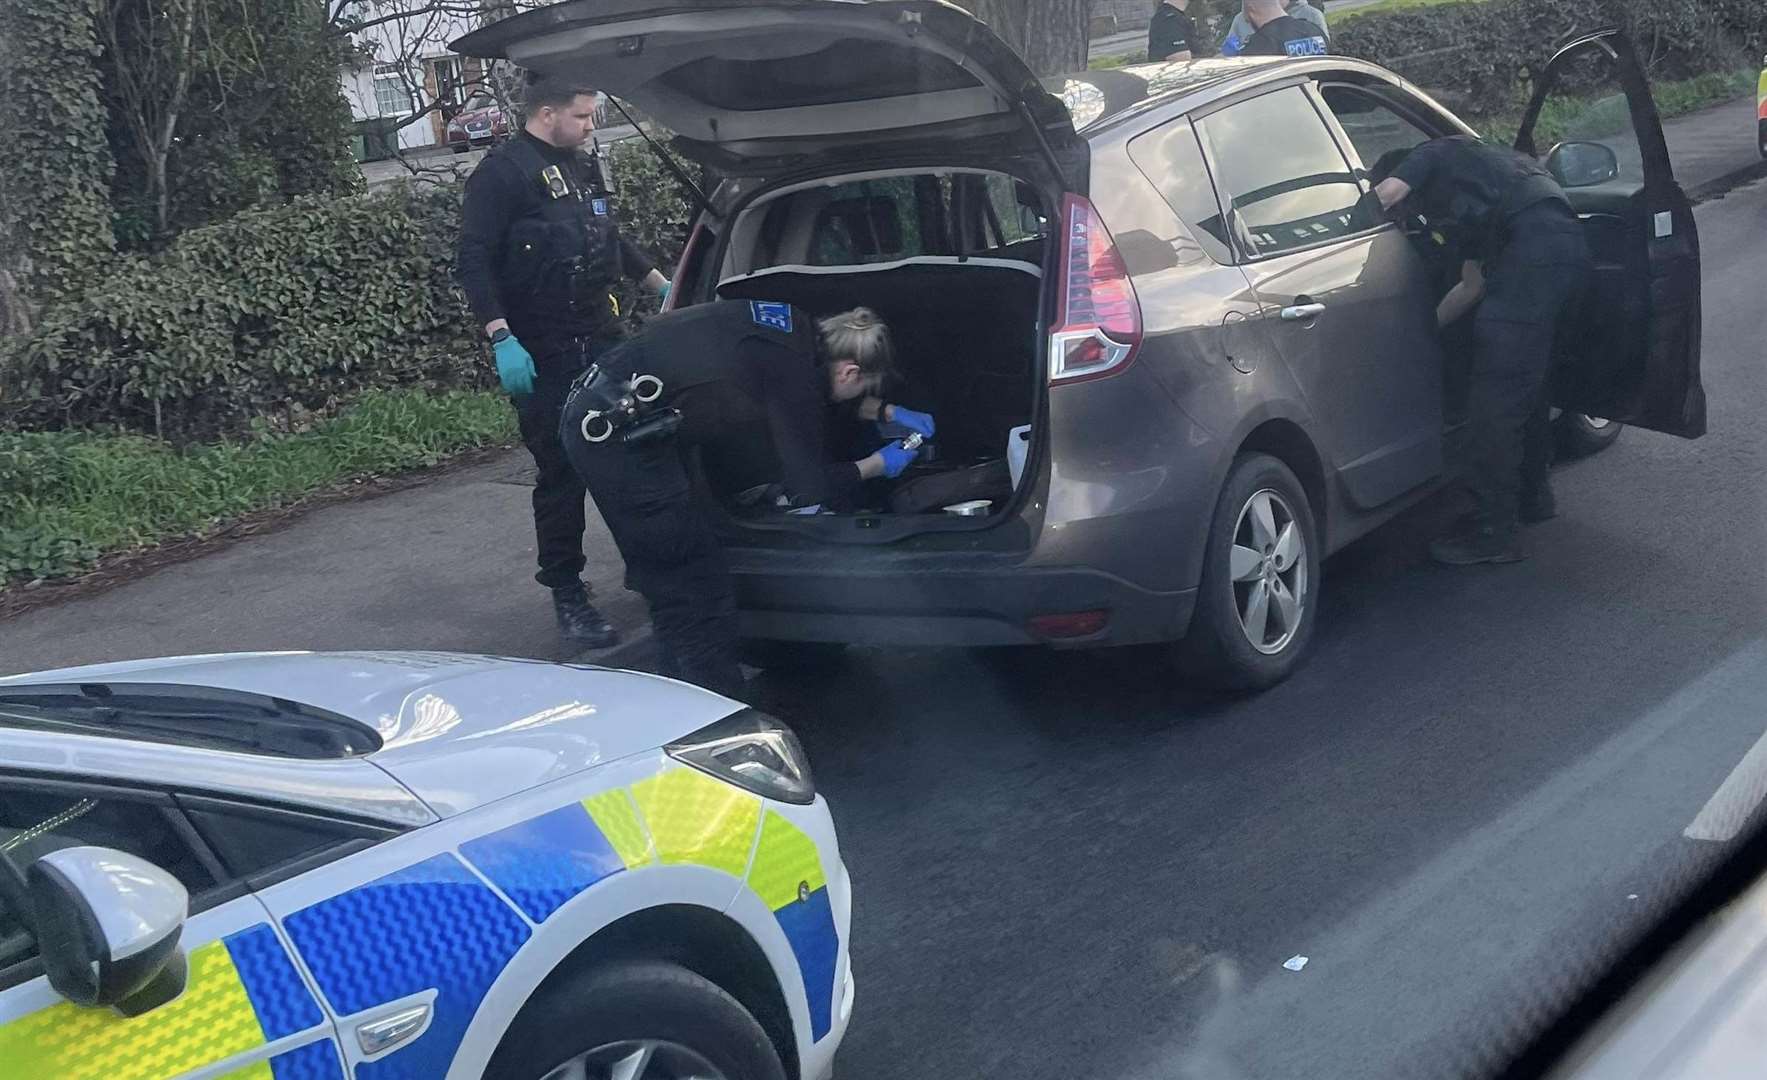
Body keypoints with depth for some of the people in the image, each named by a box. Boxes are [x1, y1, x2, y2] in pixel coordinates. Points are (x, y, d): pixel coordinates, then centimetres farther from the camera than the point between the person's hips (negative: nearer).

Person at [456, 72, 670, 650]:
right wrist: (501, 340, -23)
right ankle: (567, 596, 8)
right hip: (543, 358, -7)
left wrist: (661, 284, 28)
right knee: (561, 474, -3)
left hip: (603, 341, 7)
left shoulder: (582, 167, 15)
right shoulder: (501, 173, -10)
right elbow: (473, 262, -15)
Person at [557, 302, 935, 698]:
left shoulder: (797, 329, 9)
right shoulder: (792, 371, -14)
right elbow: (810, 489, -6)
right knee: (702, 598, -4)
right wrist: (881, 464, 8)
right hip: (618, 436, -10)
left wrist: (888, 411, 33)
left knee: (676, 591, 18)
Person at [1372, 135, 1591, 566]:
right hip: (1571, 244, 10)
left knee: (1495, 398, -7)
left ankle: (1494, 531, -4)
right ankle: (1532, 494, 40)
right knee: (1529, 384, 25)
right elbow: (1473, 285, 36)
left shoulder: (1433, 155, 16)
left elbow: (1384, 194, -3)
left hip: (1534, 250, -10)